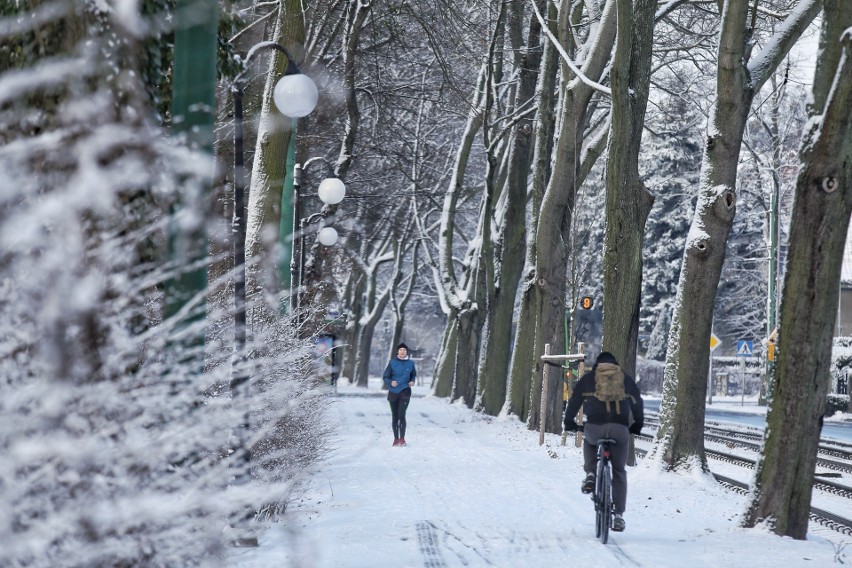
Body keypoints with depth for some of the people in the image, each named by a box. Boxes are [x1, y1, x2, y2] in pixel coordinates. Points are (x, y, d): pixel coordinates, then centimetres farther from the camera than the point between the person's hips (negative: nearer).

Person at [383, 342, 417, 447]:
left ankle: (402, 439, -13)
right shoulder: (392, 362, -1)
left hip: (405, 392, -1)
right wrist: (390, 382, -19)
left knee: (401, 414, -16)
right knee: (395, 416, 8)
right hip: (393, 392, 1)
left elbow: (413, 375, 20)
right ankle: (396, 438, 19)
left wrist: (412, 381, 0)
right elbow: (385, 376, 1)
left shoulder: (410, 363, 3)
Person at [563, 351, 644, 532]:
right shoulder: (626, 379, 22)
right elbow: (637, 403, 26)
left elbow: (575, 400, 18)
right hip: (620, 429, 1)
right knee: (619, 471, 14)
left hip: (595, 427, 0)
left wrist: (569, 422, 31)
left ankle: (590, 475, 13)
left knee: (590, 442, 37)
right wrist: (638, 425, 40)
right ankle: (618, 514, 9)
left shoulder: (588, 377, 18)